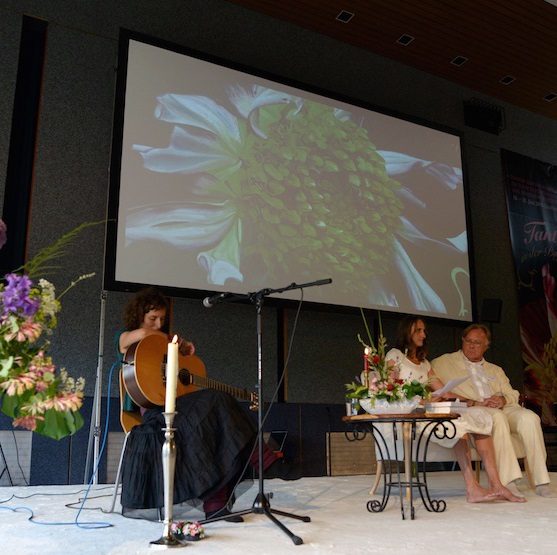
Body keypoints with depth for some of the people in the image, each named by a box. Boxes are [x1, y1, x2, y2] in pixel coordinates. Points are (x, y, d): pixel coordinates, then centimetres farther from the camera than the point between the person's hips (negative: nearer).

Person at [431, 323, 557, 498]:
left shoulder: (495, 370, 30)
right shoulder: (443, 363, 13)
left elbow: (513, 395, 20)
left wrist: (502, 400, -6)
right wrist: (473, 403, -12)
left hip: (503, 409, 5)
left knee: (529, 417, -26)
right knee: (497, 417, -36)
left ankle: (541, 481, -25)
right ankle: (507, 481, -37)